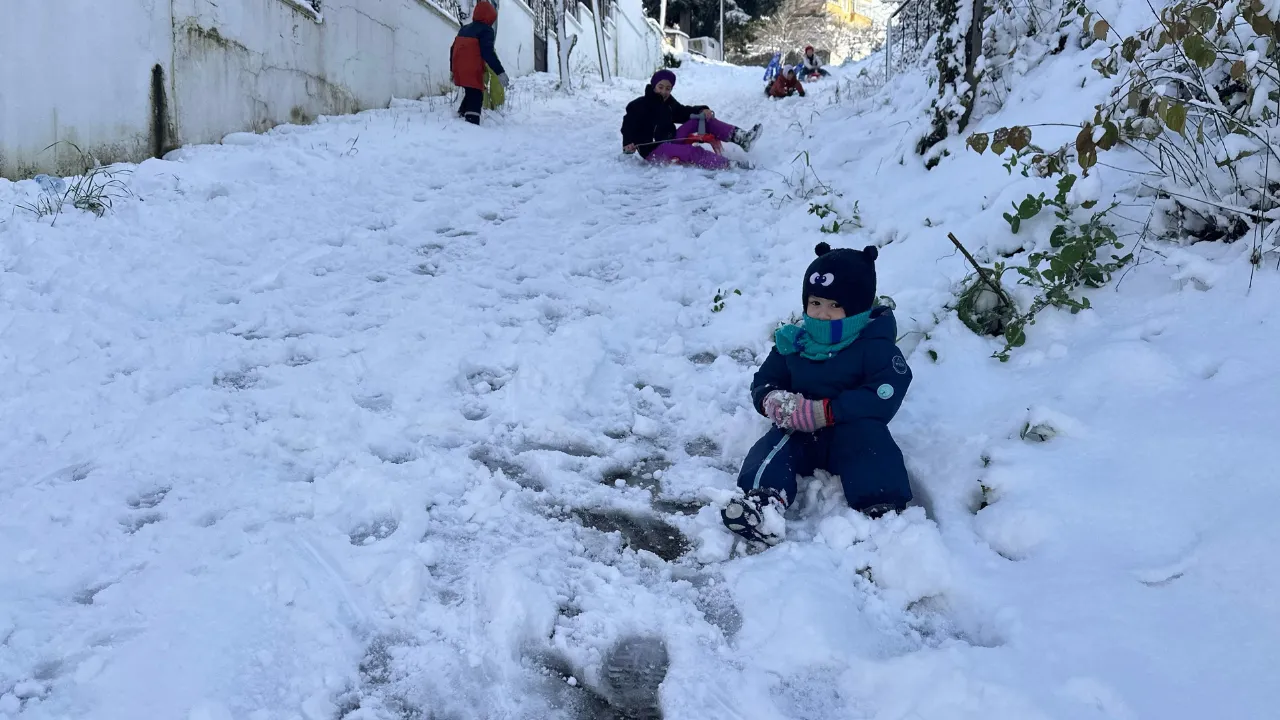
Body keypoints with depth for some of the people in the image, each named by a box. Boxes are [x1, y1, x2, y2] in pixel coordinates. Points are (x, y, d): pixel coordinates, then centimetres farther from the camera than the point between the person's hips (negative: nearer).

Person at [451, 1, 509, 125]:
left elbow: (453, 49, 23)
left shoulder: (464, 29, 19)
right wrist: (500, 72, -21)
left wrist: (453, 70, 33)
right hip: (472, 71, -8)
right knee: (476, 97, -11)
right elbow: (488, 53, -18)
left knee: (470, 95, 25)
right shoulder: (486, 30, -6)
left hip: (459, 69, 8)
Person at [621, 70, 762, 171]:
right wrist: (628, 143, -38)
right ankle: (731, 165, -49)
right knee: (692, 152, -35)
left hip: (671, 141, 9)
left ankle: (740, 138, -17)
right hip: (653, 149, -9)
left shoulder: (668, 102, 14)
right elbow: (629, 126, -17)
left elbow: (684, 113, 18)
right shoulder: (638, 106, -9)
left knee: (704, 119, -3)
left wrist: (702, 110, -2)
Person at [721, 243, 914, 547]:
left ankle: (882, 508, -45)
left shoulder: (875, 348, -7)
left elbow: (883, 398, -20)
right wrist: (772, 400, -15)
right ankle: (765, 500, -51)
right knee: (775, 443, -25)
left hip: (852, 434, -3)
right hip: (802, 434, 3)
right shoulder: (793, 343, 7)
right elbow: (764, 382, 12)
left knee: (869, 435, -33)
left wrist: (825, 412, -26)